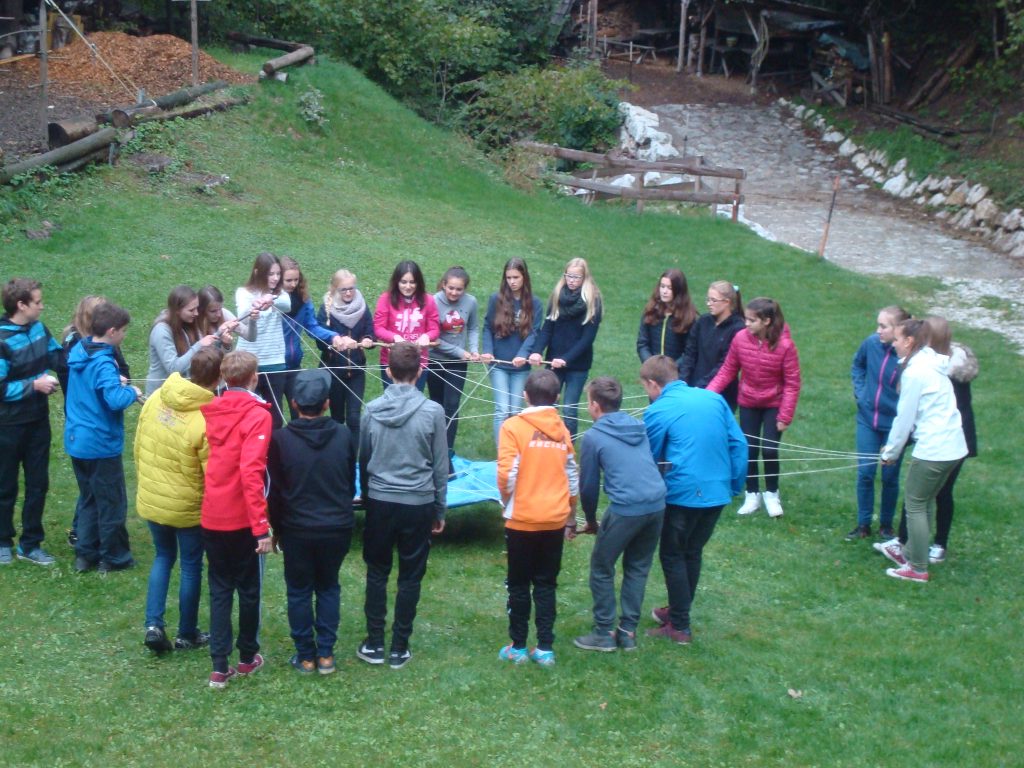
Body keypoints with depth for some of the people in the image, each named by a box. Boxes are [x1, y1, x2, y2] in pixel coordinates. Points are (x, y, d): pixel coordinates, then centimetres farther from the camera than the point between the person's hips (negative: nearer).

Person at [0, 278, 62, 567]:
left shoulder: (38, 328, -2)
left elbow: (57, 358, 9)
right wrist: (35, 384, -20)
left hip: (39, 421, 6)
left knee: (38, 483, 11)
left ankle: (30, 544, 24)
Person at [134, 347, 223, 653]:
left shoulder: (156, 398, -10)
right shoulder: (208, 421, -27)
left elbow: (138, 446, 2)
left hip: (150, 499, 5)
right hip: (187, 507, -5)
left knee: (163, 556, 24)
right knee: (191, 566, 15)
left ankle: (153, 625, 14)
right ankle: (187, 635, 28)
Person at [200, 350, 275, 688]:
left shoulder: (209, 411, 3)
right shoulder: (257, 415, -15)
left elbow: (201, 461, 9)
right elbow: (250, 473, -23)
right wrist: (261, 526, -21)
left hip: (211, 517, 5)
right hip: (242, 519, -4)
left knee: (219, 589, 12)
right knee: (249, 587, 13)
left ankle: (219, 667, 8)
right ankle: (248, 657, 27)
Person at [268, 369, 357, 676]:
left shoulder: (281, 439, -13)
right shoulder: (344, 435, -8)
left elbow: (274, 490, -5)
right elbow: (351, 481, 4)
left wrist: (277, 528, 9)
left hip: (297, 530, -2)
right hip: (338, 527, 2)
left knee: (299, 591, 13)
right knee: (328, 587, 17)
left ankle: (305, 656, 17)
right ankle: (326, 654, 16)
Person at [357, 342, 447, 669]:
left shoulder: (372, 410, -5)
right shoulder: (432, 412, -10)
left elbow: (363, 460, 6)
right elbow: (440, 467, -3)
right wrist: (440, 510, 8)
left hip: (379, 502, 2)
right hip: (418, 504, -1)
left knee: (376, 574, 14)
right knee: (410, 578, 8)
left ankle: (374, 644, 18)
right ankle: (399, 649, 14)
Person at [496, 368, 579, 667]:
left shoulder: (514, 427, -10)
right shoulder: (562, 430, 3)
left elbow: (506, 473, -16)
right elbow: (572, 477, 8)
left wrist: (507, 500, 5)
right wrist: (570, 517, 20)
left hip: (522, 520, -3)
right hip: (555, 520, 3)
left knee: (519, 585, 10)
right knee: (546, 585, 12)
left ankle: (518, 648, 15)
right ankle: (545, 648, 12)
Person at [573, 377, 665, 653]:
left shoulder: (593, 437, 0)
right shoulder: (638, 427, 16)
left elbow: (588, 484, 4)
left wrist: (591, 519, 21)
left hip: (625, 509, -6)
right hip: (657, 504, 6)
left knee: (601, 569, 11)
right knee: (638, 568, 19)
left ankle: (604, 634, 15)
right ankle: (628, 631, 21)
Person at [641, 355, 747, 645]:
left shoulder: (658, 411, -7)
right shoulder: (714, 398, 8)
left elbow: (649, 459, 2)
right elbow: (738, 444, 6)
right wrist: (735, 485, 12)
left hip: (684, 494, -6)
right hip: (718, 492, 6)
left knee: (673, 556, 8)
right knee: (693, 552, 21)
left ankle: (680, 627, 11)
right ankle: (679, 610, 34)